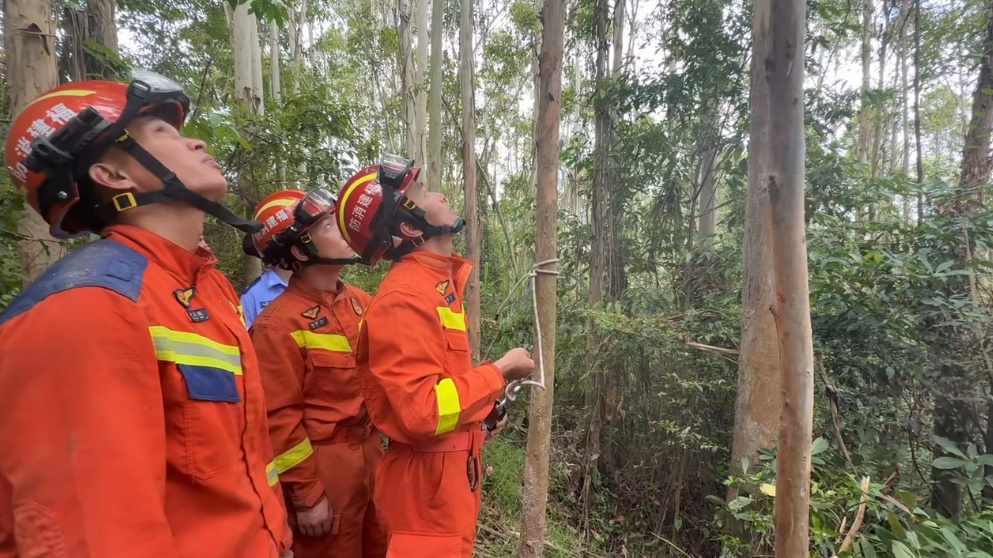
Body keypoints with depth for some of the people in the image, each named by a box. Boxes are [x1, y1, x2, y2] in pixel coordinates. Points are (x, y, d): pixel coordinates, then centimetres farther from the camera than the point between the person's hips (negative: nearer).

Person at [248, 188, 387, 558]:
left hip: (370, 454, 6)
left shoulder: (361, 302, 2)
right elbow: (280, 419, -15)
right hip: (323, 467, -6)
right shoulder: (278, 324, -17)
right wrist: (306, 495, -11)